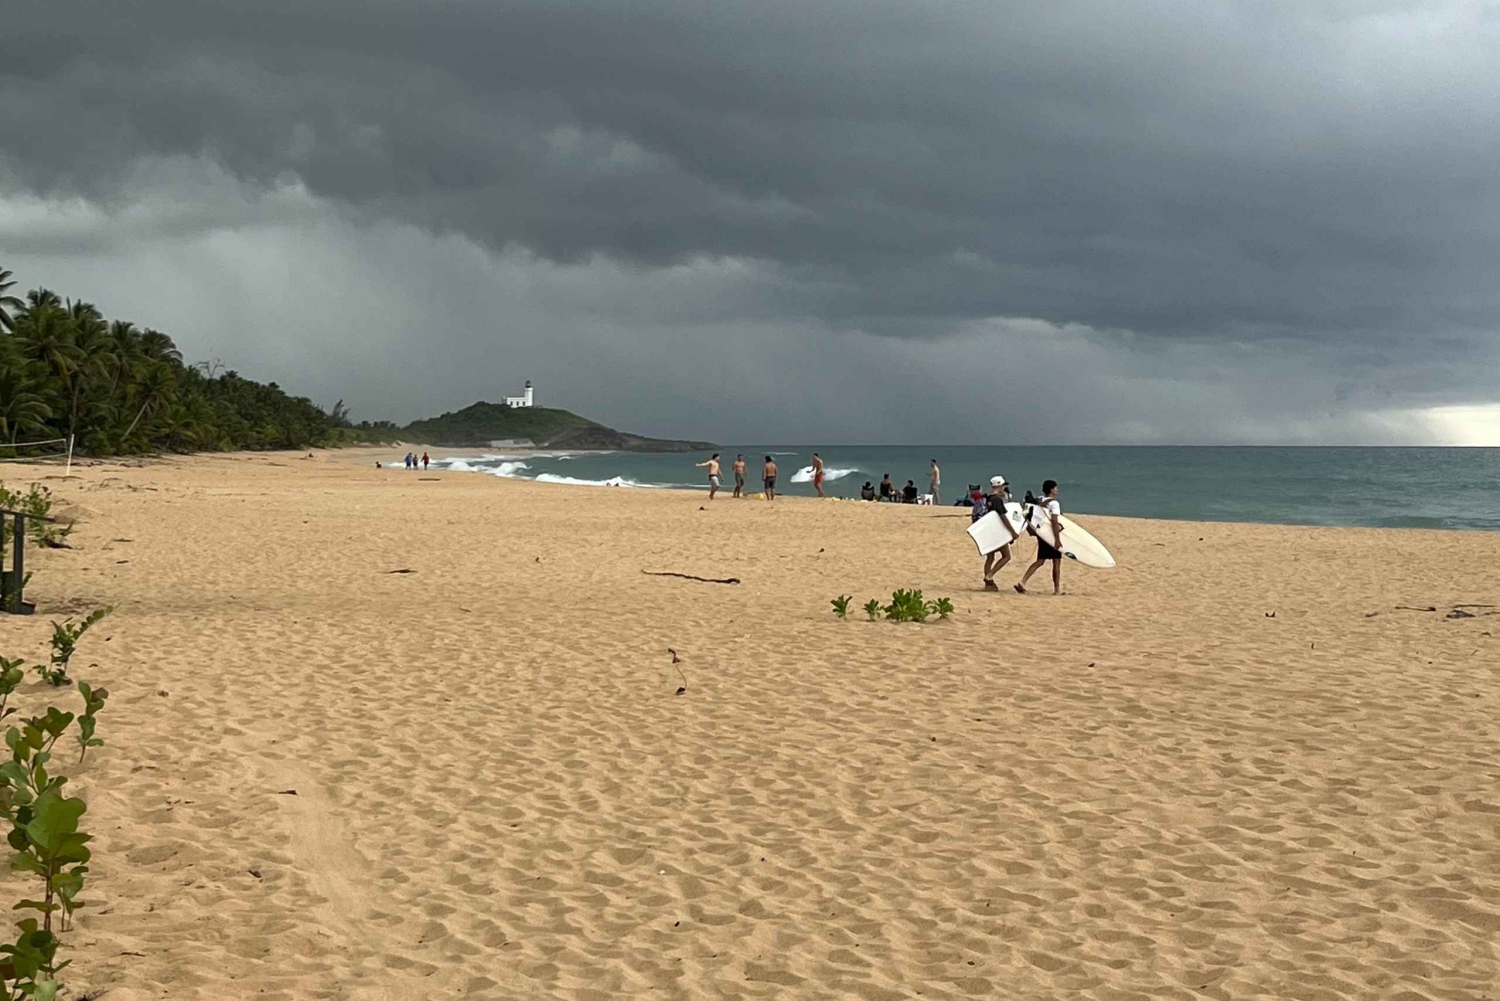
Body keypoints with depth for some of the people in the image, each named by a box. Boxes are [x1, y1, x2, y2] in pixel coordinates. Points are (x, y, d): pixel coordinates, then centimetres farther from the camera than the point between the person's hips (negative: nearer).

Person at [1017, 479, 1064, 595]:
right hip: (1051, 534, -7)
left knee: (1040, 561, 9)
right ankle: (1057, 589, 11)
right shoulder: (1054, 503, -14)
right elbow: (1054, 522, -21)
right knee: (1056, 562, 5)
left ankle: (1022, 582, -6)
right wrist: (1058, 539, -22)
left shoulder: (1040, 501, 10)